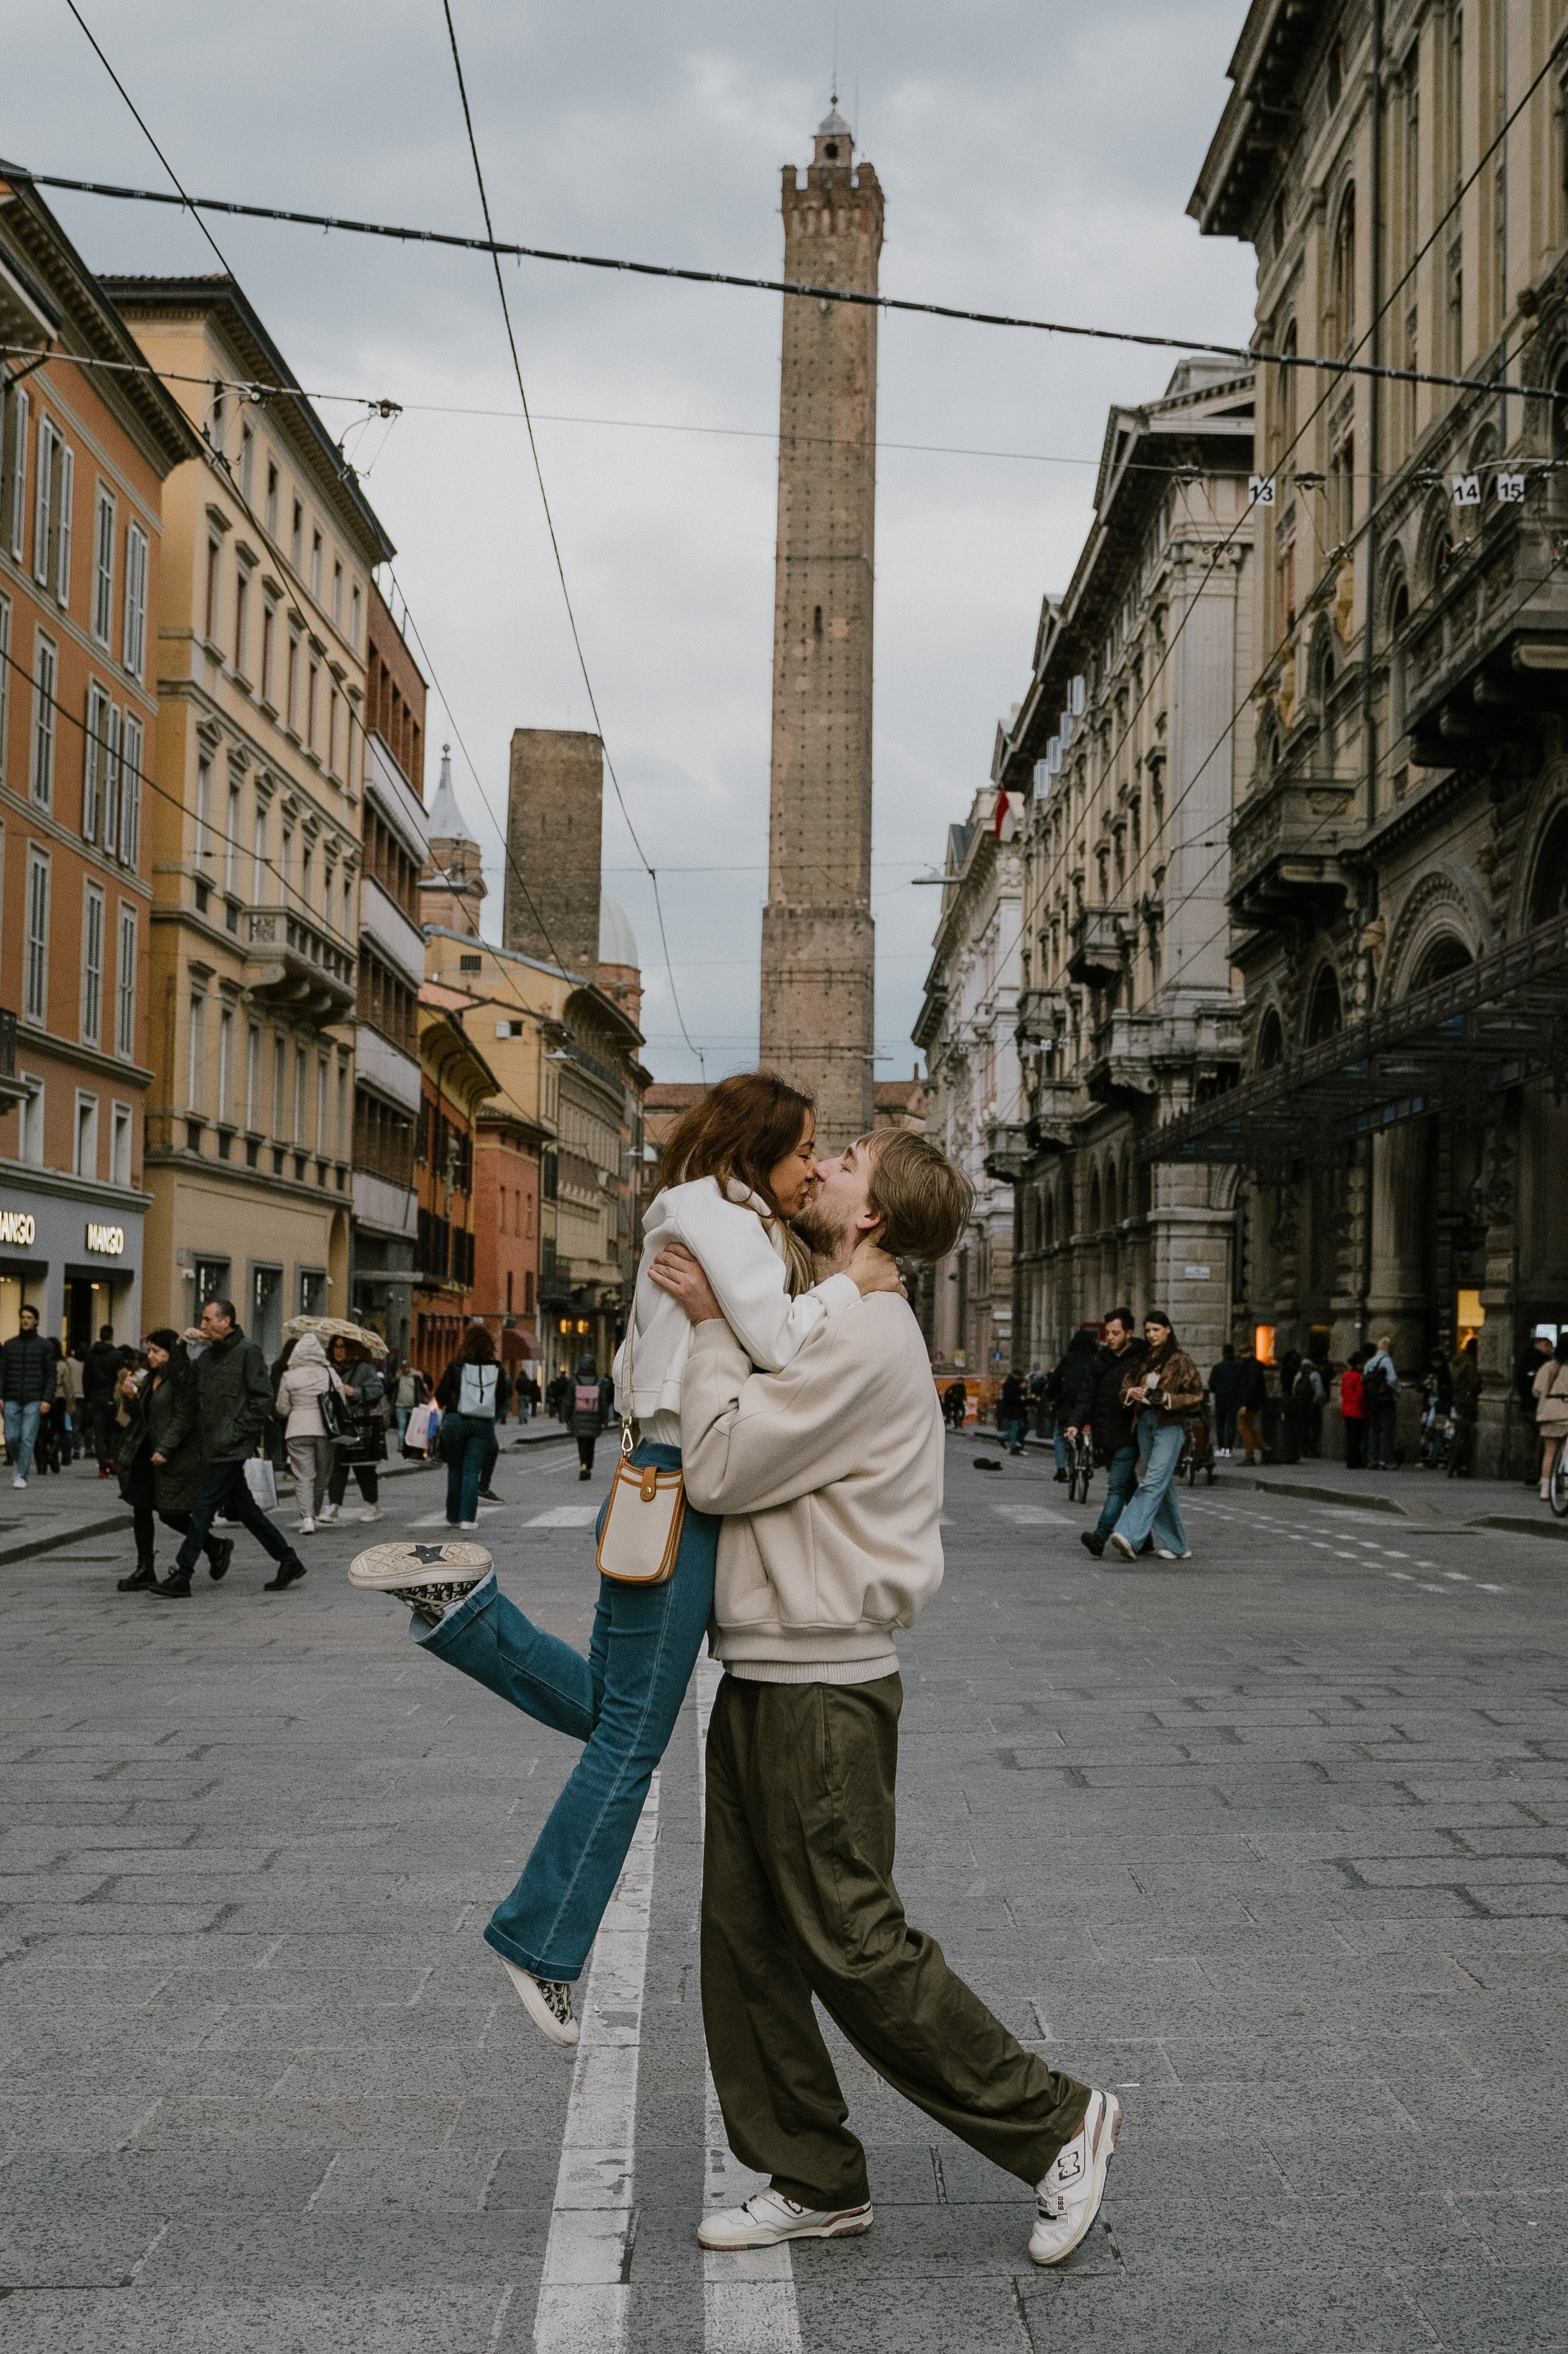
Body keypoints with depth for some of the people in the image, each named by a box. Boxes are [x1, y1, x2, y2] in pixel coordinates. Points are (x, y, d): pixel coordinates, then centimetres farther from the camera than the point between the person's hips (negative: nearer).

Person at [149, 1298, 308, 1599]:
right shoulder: (206, 1357, 15)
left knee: (204, 1507, -9)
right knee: (244, 1508, 12)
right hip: (212, 1447, 9)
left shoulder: (248, 1352, -9)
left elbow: (263, 1397, -13)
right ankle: (289, 1561, 20)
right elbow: (196, 1399, 20)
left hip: (231, 1448, -9)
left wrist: (240, 1432, -15)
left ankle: (180, 1579, -7)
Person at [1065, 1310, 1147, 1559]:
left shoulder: (1143, 1359, -7)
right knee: (1128, 1487, 16)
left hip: (1128, 1436, -6)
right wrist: (1076, 1423, -8)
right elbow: (1087, 1395, 5)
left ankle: (1100, 1537, -22)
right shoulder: (1100, 1360, 10)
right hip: (1106, 1436, 7)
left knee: (1117, 1486, -13)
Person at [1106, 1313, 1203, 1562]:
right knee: (1164, 1487, 9)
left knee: (1154, 1483, -16)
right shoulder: (1143, 1360, 16)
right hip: (1145, 1423, 7)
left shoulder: (1180, 1360, -2)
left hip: (1170, 1425, -7)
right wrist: (1132, 1392, -8)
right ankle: (1178, 1546, 15)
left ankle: (1129, 1536, -29)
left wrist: (1167, 1399, -18)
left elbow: (1195, 1397, -4)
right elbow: (1125, 1386, 15)